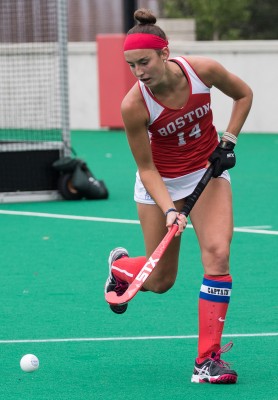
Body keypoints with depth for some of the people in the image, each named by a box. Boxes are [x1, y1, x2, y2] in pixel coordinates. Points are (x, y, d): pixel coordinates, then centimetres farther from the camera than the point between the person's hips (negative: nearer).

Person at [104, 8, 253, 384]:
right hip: (162, 183, -1)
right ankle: (119, 265, 43)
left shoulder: (204, 70, -22)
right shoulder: (134, 105, -28)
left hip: (208, 171, 1)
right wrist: (169, 210, -31)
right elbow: (147, 169, -18)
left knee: (217, 253, -19)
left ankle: (208, 359, -14)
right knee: (160, 281, 5)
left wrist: (228, 141, -8)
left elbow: (243, 94, 0)